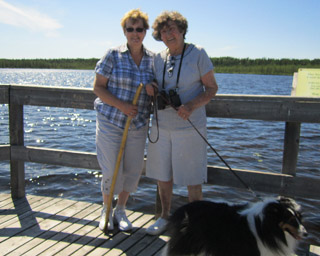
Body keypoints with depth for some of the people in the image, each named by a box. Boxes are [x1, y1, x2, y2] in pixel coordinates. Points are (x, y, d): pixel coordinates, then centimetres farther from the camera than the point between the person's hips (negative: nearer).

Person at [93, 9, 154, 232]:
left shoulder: (153, 60, 3)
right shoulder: (113, 55, -6)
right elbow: (98, 88, -7)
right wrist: (122, 105, -19)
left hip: (138, 125, 3)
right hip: (110, 122, -3)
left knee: (133, 170, 8)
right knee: (112, 171, 0)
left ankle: (120, 210, 29)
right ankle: (106, 210, 26)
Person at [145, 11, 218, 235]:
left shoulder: (198, 54, -9)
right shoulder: (159, 58, 5)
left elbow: (212, 88, -7)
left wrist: (191, 106, -23)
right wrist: (151, 88, -6)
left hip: (189, 127, -5)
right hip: (161, 126, 5)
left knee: (192, 179, 5)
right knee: (162, 175, 15)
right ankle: (165, 216, 34)